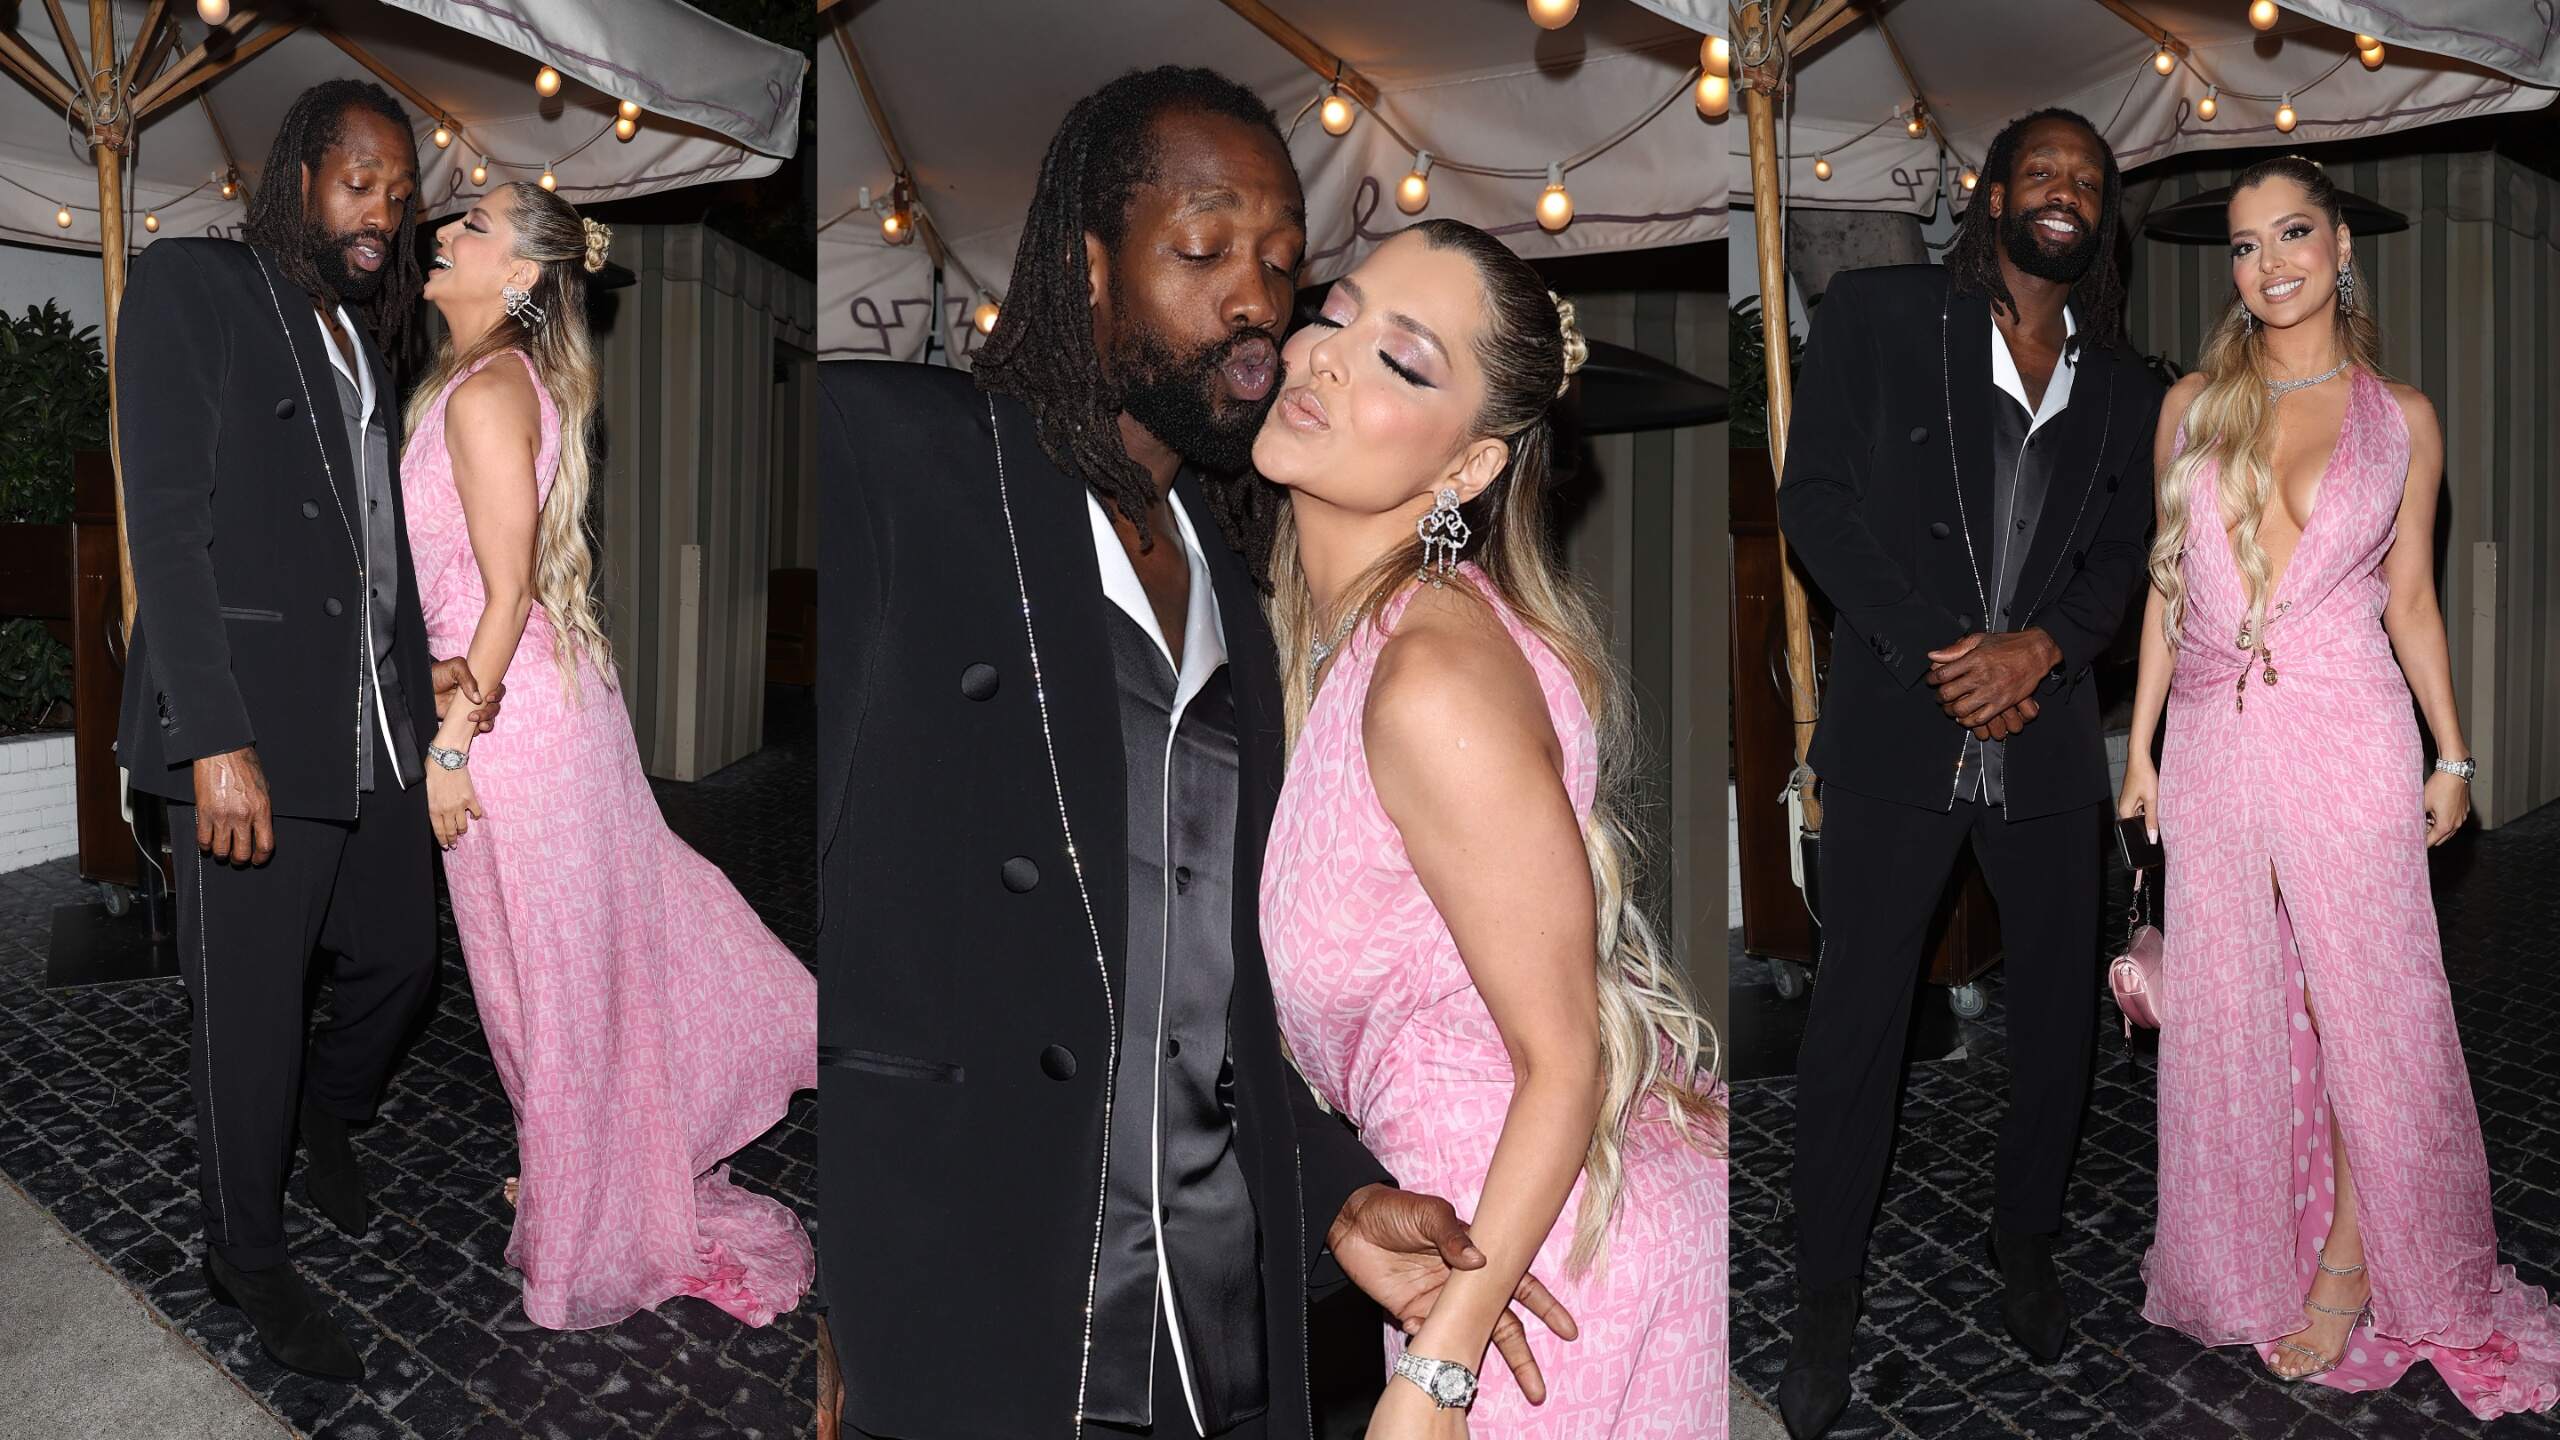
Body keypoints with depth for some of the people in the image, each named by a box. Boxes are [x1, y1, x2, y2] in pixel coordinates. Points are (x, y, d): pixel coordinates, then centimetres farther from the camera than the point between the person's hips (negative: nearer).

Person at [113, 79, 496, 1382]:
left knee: (399, 956, 16)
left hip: (378, 727, 7)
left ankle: (326, 1118, 45)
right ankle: (246, 1258, 23)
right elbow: (169, 528, -13)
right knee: (250, 1014, 4)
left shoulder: (362, 337, 18)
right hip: (253, 735, -7)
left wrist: (430, 670, 9)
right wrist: (215, 740, -19)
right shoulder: (192, 286, -5)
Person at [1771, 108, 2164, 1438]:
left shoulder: (2123, 387, 14)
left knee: (2057, 1010, 12)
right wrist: (1937, 651, -13)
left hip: (2046, 735, 4)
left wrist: (2035, 648, -11)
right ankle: (1825, 1304, 15)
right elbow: (1814, 501, -6)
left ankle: (2025, 1249, 33)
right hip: (1896, 725, -4)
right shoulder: (1876, 316, 1)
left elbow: (2119, 560, 10)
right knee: (1856, 1018, 1)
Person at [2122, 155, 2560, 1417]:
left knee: (2366, 998, 1)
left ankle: (2351, 1264, 18)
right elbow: (2168, 586, 9)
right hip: (2214, 740, 2)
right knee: (2231, 1007, 8)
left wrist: (2451, 754, 4)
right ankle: (2257, 1262, 24)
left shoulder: (2403, 419, 4)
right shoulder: (2193, 406, 7)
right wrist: (2142, 747, 6)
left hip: (2348, 734, -2)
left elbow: (2410, 599, 9)